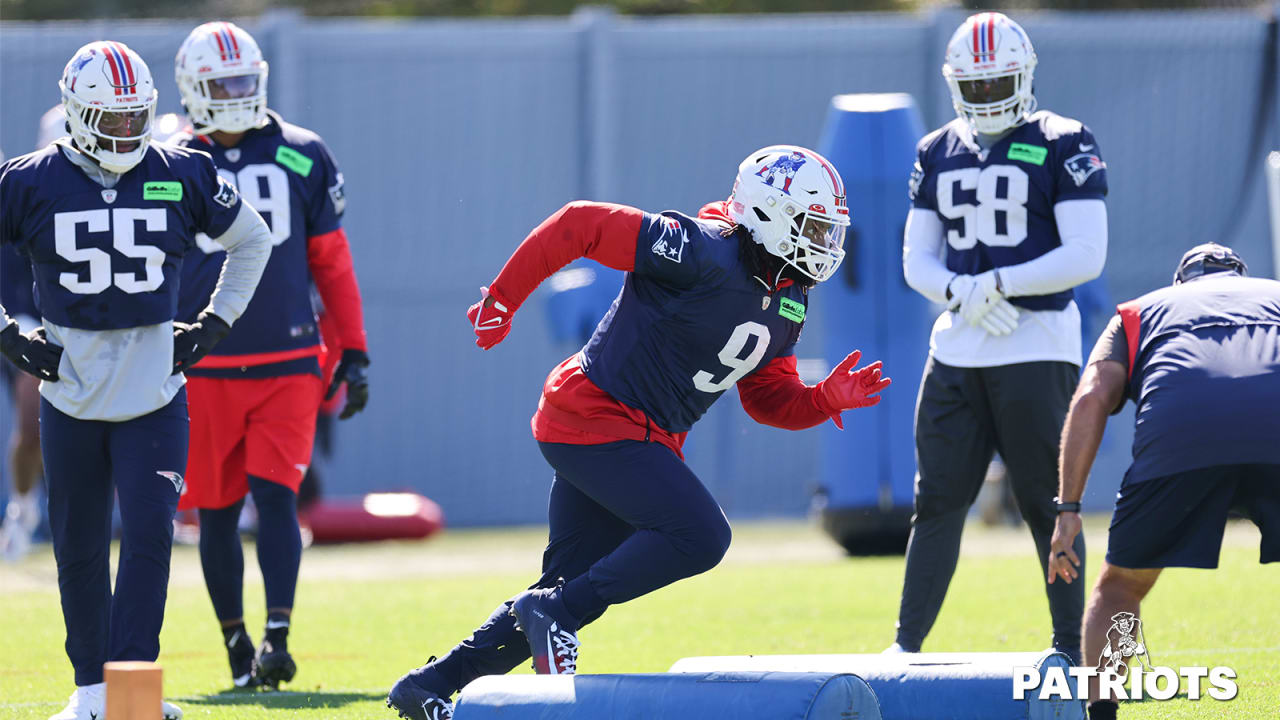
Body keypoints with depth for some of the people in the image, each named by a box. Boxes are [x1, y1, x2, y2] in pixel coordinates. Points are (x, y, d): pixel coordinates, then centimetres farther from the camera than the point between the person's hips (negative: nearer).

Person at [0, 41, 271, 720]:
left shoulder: (181, 177, 0)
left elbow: (252, 241, 16)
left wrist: (213, 325, 8)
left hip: (154, 397, 0)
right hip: (70, 398, 0)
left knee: (150, 533, -13)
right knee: (79, 548, 8)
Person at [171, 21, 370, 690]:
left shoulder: (302, 158, 5)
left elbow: (332, 263, 11)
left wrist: (353, 353, 9)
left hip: (286, 365, 0)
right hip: (203, 371, 1)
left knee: (275, 497, -12)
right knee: (216, 513, 6)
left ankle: (277, 640, -15)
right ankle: (237, 646, 18)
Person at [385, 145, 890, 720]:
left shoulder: (788, 302, 9)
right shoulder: (702, 252, -19)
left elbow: (768, 400, 16)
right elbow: (578, 225, -16)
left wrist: (828, 400, -4)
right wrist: (501, 300, -10)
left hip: (645, 442, 10)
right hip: (596, 418, -10)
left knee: (572, 584, 10)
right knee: (699, 536, -20)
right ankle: (556, 611, -10)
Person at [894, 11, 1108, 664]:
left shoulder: (1062, 146, -4)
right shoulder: (938, 154, 12)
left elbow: (1085, 256, -11)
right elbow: (917, 260, 12)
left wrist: (998, 283, -15)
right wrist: (959, 293, -10)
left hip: (1037, 346, -5)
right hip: (957, 349, 5)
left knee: (1046, 503, -1)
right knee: (937, 500, 3)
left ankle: (1072, 643, 8)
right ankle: (907, 646, 7)